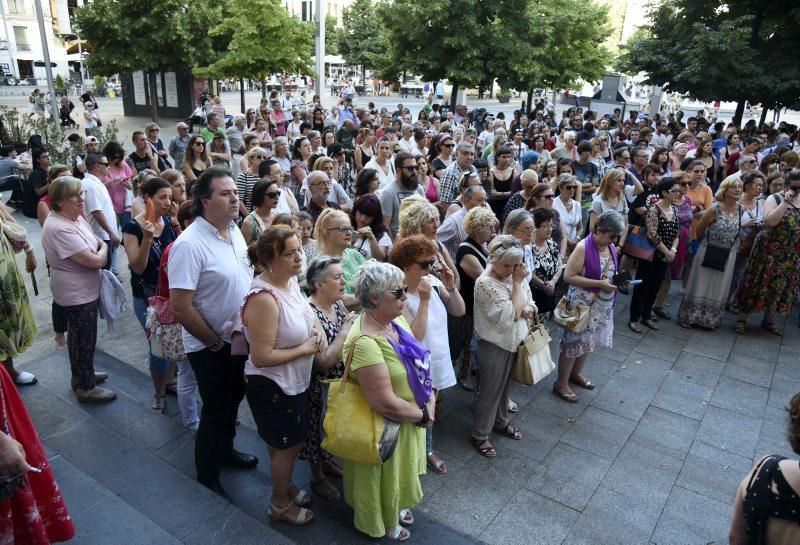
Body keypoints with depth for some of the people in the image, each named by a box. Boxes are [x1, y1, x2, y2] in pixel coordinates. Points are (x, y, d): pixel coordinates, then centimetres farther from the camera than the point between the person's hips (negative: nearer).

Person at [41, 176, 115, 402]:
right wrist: (104, 248, -8)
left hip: (84, 290, 10)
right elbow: (95, 260, -28)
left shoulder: (75, 217, 1)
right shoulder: (60, 228, -29)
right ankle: (86, 388, 21)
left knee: (78, 336, 24)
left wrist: (99, 249, -4)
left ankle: (80, 375, 42)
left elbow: (96, 241, 15)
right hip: (78, 295, -10)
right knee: (86, 340, 5)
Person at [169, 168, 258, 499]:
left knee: (233, 399, 25)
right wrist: (214, 343, -15)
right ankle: (207, 478, 34)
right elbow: (181, 307, -26)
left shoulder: (234, 229, -1)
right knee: (216, 410, 10)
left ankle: (225, 451, 51)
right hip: (210, 347, -7)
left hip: (239, 337, 7)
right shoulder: (190, 244, -26)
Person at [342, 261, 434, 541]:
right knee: (385, 477, 18)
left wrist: (430, 399, -6)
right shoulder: (366, 341, -34)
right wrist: (423, 415, -18)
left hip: (410, 420, 8)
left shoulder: (397, 320, -5)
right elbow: (386, 403, -32)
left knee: (400, 471, 30)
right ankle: (382, 524, 46)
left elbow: (418, 363, 7)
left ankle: (396, 507, 57)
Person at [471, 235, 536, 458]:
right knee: (490, 391, 7)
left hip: (515, 341, 7)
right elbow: (511, 314, -26)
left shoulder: (516, 275, -2)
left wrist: (527, 310, -16)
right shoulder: (485, 283, -24)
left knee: (505, 386, 25)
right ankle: (480, 436, 25)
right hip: (495, 346, -7)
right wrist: (517, 283, -22)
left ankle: (501, 422, 46)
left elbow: (530, 304, 7)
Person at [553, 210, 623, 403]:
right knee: (574, 341, 2)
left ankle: (576, 373, 41)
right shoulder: (583, 247, -21)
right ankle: (561, 384, 16)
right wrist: (599, 284, -25)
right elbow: (569, 276, -23)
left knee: (588, 340, 20)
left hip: (602, 304, 8)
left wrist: (617, 280, -3)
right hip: (582, 304, -7)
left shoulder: (611, 247, 1)